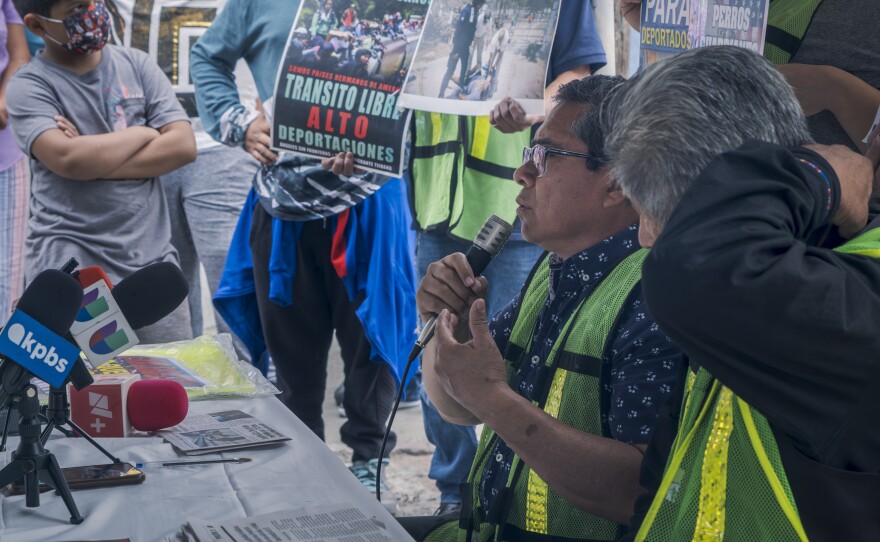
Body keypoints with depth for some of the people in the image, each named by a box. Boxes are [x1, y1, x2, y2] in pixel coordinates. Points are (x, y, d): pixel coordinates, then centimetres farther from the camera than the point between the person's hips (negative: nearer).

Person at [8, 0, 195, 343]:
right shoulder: (29, 86, -4)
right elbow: (68, 159, -20)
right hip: (69, 268, -3)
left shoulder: (136, 65, 7)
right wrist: (145, 133, -6)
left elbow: (183, 145, -3)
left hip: (152, 261, 4)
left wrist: (95, 158, -11)